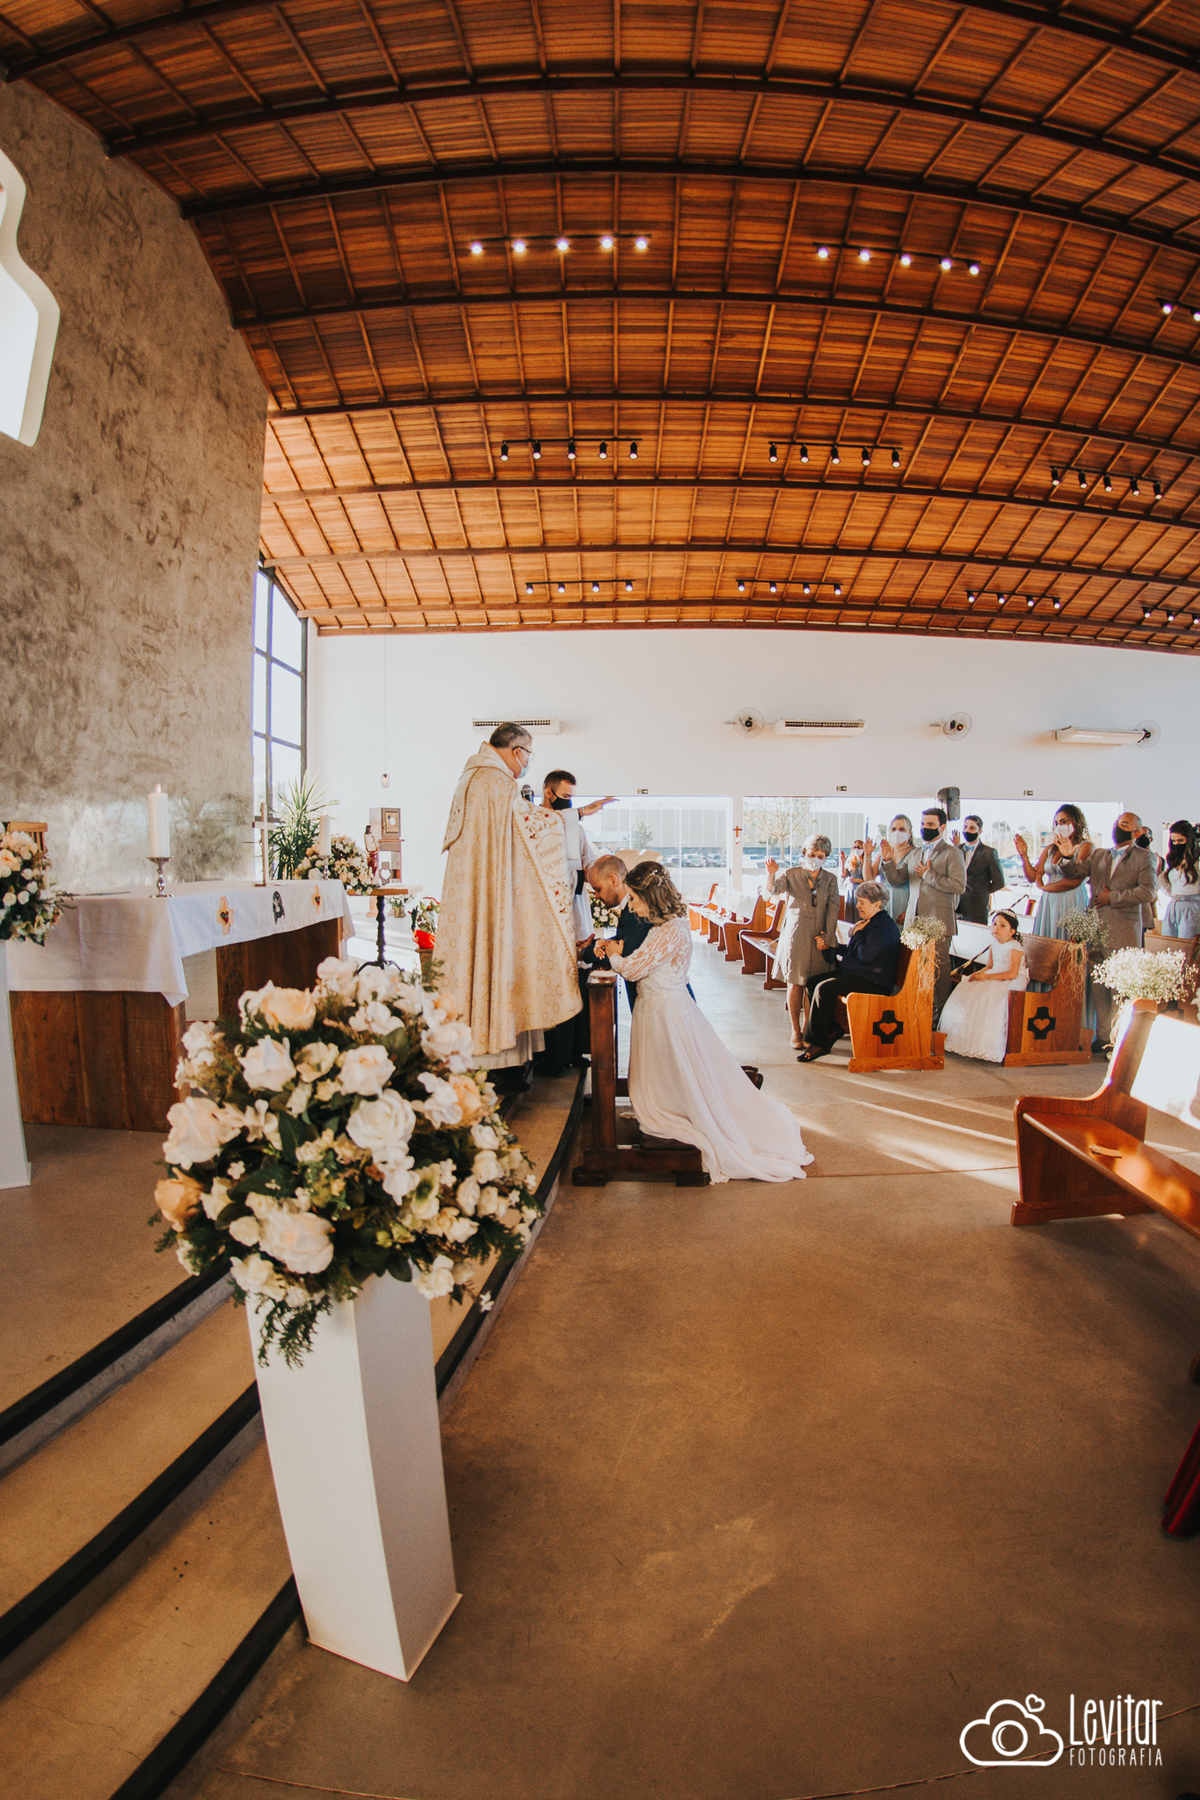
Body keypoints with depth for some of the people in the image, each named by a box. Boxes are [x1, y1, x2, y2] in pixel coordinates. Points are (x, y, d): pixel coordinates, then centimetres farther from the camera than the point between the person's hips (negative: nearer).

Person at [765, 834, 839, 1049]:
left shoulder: (830, 879, 7)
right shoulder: (791, 875, 0)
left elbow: (833, 909, 3)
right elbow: (774, 889, -17)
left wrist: (827, 935, -7)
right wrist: (771, 875, -38)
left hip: (819, 937, 2)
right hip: (795, 935, -2)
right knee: (795, 984, 0)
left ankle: (807, 1029, 19)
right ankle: (796, 1031, 11)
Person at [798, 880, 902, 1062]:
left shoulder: (884, 926, -16)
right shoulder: (869, 922, 18)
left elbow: (866, 955, -27)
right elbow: (853, 951, 26)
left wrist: (857, 934, -12)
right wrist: (828, 947, 16)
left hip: (874, 982, -11)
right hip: (856, 973, 11)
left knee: (823, 989, -25)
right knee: (813, 981, 4)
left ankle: (819, 1043, -17)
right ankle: (832, 1029, 7)